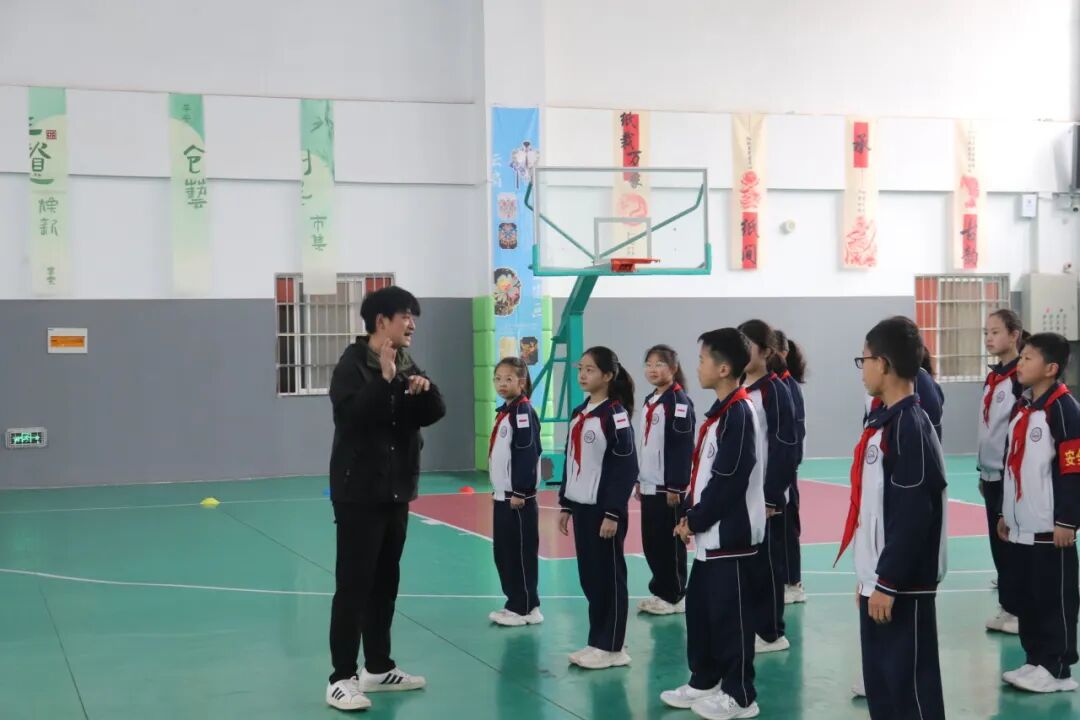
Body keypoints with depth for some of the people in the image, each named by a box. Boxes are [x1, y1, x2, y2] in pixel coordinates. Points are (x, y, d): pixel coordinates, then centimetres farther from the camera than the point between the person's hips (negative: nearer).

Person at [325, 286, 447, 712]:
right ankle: (341, 678, -3)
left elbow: (433, 414, 9)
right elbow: (351, 416, -26)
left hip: (396, 491, 8)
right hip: (358, 493, -8)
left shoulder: (406, 366, 10)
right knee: (353, 584, -7)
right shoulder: (353, 365, -12)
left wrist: (425, 389, -10)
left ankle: (378, 668, 24)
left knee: (386, 582, 14)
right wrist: (385, 379, -30)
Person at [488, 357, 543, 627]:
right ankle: (517, 604, 22)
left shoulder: (523, 412, -15)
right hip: (503, 495, 10)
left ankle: (525, 608, 6)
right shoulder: (505, 411, 13)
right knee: (503, 553, 13)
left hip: (518, 497, -10)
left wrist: (520, 492, -20)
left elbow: (527, 455, -20)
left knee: (521, 553, -2)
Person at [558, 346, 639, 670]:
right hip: (582, 507, 8)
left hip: (604, 509, -8)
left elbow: (626, 468, -16)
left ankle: (612, 647, 9)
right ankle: (597, 642, 21)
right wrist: (565, 504, 14)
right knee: (589, 577, 12)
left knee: (609, 577, 1)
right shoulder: (578, 413, 12)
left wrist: (613, 514, -18)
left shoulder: (616, 414, -13)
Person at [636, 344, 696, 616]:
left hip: (668, 486, -9)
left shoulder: (679, 401, -13)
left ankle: (674, 596, 8)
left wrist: (675, 486, -19)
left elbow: (683, 447, -17)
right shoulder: (650, 401, 14)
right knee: (651, 541, 12)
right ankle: (661, 591, 22)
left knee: (670, 542, -1)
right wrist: (639, 480, 19)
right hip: (649, 485, 9)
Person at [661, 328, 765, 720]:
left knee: (729, 614, 0)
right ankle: (704, 682, 29)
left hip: (731, 533, -10)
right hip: (712, 532, 10)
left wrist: (695, 520, -12)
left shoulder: (738, 413, -18)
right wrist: (691, 516, 8)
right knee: (698, 606, 17)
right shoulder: (722, 410, 11)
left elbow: (728, 481, -21)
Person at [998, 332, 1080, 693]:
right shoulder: (1022, 407, 14)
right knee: (1026, 595, 14)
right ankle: (1036, 660, 24)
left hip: (1050, 527, -9)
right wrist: (1005, 512, 20)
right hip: (1021, 525, 9)